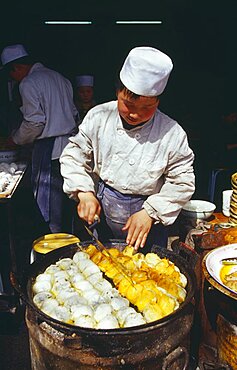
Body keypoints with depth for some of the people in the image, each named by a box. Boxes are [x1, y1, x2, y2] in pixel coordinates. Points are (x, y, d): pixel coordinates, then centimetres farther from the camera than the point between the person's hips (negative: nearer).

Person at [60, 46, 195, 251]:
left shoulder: (172, 134, -16)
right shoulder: (99, 117, -9)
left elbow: (182, 182, -9)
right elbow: (74, 155, -1)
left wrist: (150, 212, -17)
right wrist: (84, 192, -15)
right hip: (99, 215, 2)